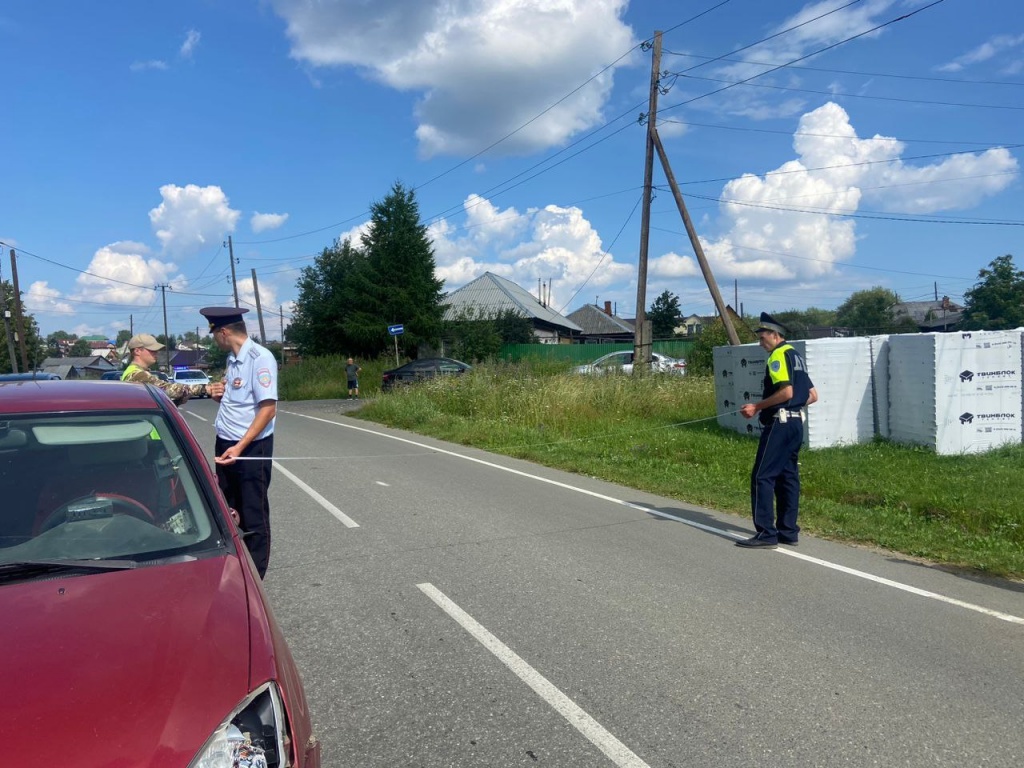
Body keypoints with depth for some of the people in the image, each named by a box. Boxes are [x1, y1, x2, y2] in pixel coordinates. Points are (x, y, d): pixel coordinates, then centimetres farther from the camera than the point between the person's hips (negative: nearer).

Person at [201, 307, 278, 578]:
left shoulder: (260, 358, -17)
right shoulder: (232, 359, 10)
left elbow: (268, 409, -21)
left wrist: (240, 447, -24)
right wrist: (218, 394, 1)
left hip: (251, 447, -9)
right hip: (225, 444, 9)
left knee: (253, 515, 3)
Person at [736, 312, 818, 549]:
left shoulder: (779, 355, -10)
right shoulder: (796, 357, 19)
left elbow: (786, 391, -22)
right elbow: (812, 395, 19)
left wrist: (757, 407, -15)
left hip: (779, 424, -10)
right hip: (796, 423, 10)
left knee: (762, 476, -7)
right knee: (787, 476, 12)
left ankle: (766, 533, -7)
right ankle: (788, 531, 15)